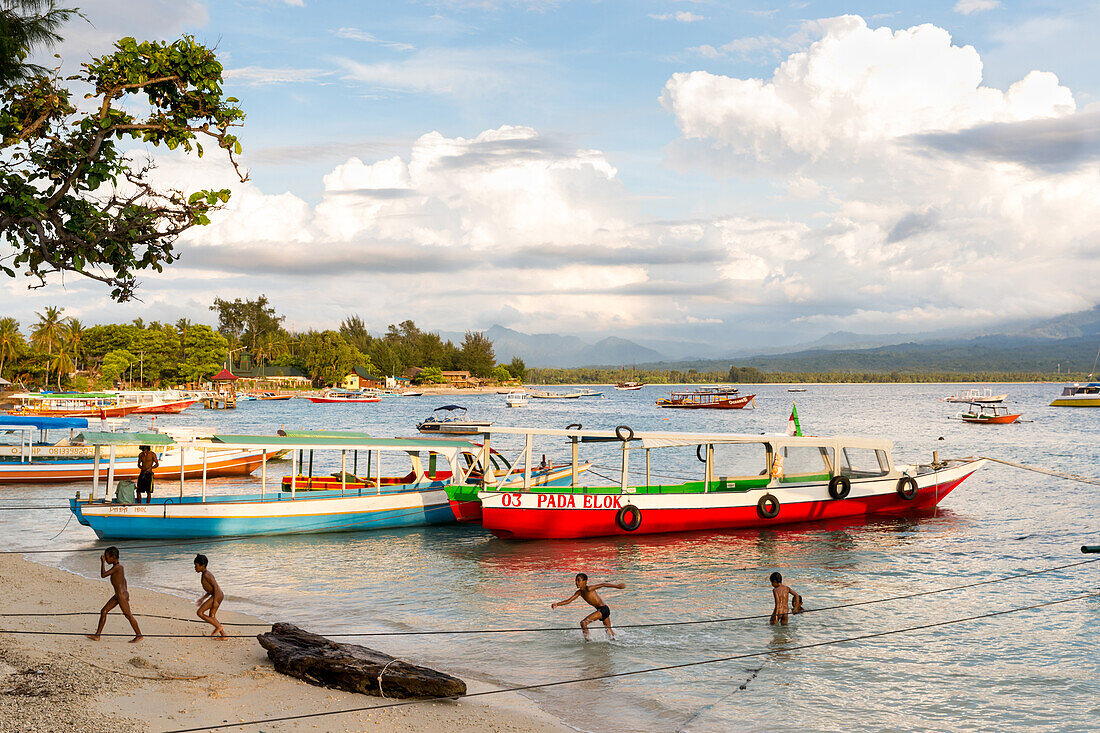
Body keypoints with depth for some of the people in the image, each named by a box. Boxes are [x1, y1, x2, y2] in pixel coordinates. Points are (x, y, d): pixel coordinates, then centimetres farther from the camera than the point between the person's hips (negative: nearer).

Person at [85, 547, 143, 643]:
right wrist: (126, 593, 28)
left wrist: (103, 562, -15)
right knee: (104, 611, 10)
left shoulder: (117, 567, -19)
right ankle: (97, 635, 15)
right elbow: (124, 580, 20)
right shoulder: (119, 566, 11)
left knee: (128, 615, 0)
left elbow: (103, 575, -23)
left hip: (122, 595, -10)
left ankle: (139, 635, 11)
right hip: (117, 595, 10)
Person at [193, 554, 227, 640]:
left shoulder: (206, 575, -14)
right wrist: (203, 598, 22)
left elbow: (215, 586, -20)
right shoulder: (205, 574, 18)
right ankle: (224, 636, 17)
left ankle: (218, 627, 0)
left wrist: (215, 601, -21)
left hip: (217, 596, -10)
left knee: (199, 613, -6)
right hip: (219, 595, 10)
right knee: (211, 617, 17)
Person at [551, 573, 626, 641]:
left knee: (583, 622, -15)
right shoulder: (579, 592, 7)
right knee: (609, 630, 23)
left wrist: (617, 586, -24)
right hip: (600, 610, 9)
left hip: (603, 609, -9)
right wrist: (557, 604, -8)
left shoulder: (589, 589, -17)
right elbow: (569, 600, 5)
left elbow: (603, 584, -20)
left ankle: (587, 640, -6)